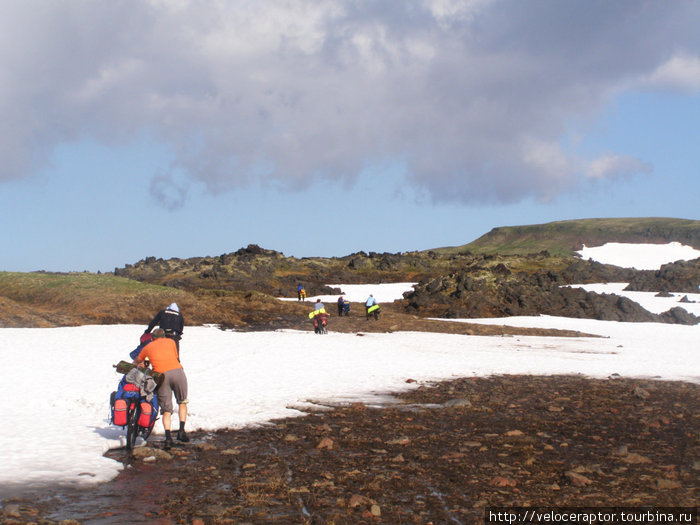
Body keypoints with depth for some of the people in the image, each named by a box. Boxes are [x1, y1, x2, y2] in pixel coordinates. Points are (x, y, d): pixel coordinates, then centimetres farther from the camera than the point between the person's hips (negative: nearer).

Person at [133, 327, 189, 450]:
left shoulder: (147, 347, 26)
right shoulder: (170, 341, 25)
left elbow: (136, 362, 42)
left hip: (161, 375, 0)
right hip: (177, 371, 0)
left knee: (166, 409, 5)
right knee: (182, 402, 19)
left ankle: (168, 437, -11)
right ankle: (181, 430, 6)